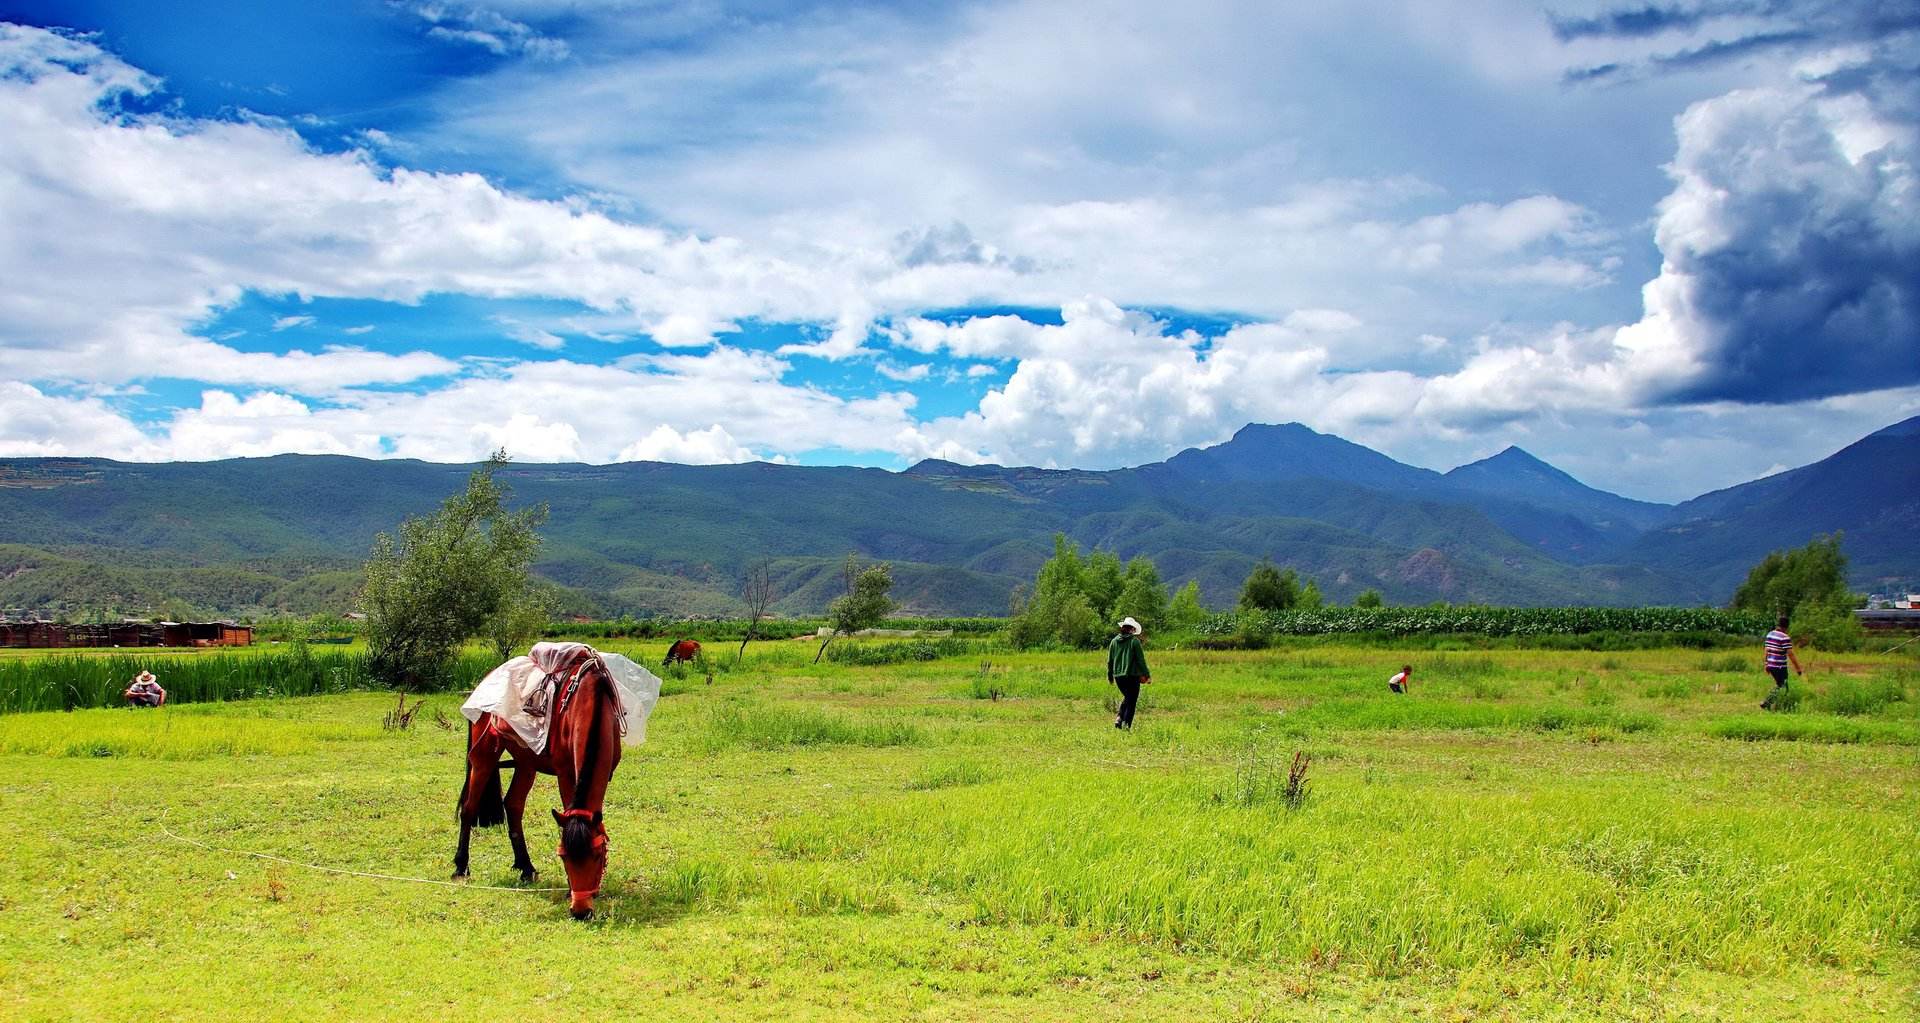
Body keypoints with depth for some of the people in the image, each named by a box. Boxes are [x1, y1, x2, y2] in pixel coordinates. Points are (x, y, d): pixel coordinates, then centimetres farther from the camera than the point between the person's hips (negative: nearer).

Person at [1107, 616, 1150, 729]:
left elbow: (1110, 661, 12)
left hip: (1118, 676, 5)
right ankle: (1126, 724, -3)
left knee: (1126, 697, 23)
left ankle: (1119, 718, 7)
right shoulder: (1135, 641, -9)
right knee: (1131, 701, 4)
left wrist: (1110, 676, 22)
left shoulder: (1114, 641, 6)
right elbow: (1141, 660, -9)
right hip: (1132, 676, -5)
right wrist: (1147, 675, -2)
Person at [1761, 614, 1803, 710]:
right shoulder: (1785, 638, -16)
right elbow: (1790, 655, -17)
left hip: (1771, 665, 8)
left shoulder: (1770, 634, 7)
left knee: (1779, 685, 22)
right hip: (1780, 667, -8)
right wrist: (1798, 669, -12)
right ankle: (1766, 703, -9)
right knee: (1783, 688, 2)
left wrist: (1766, 665, 21)